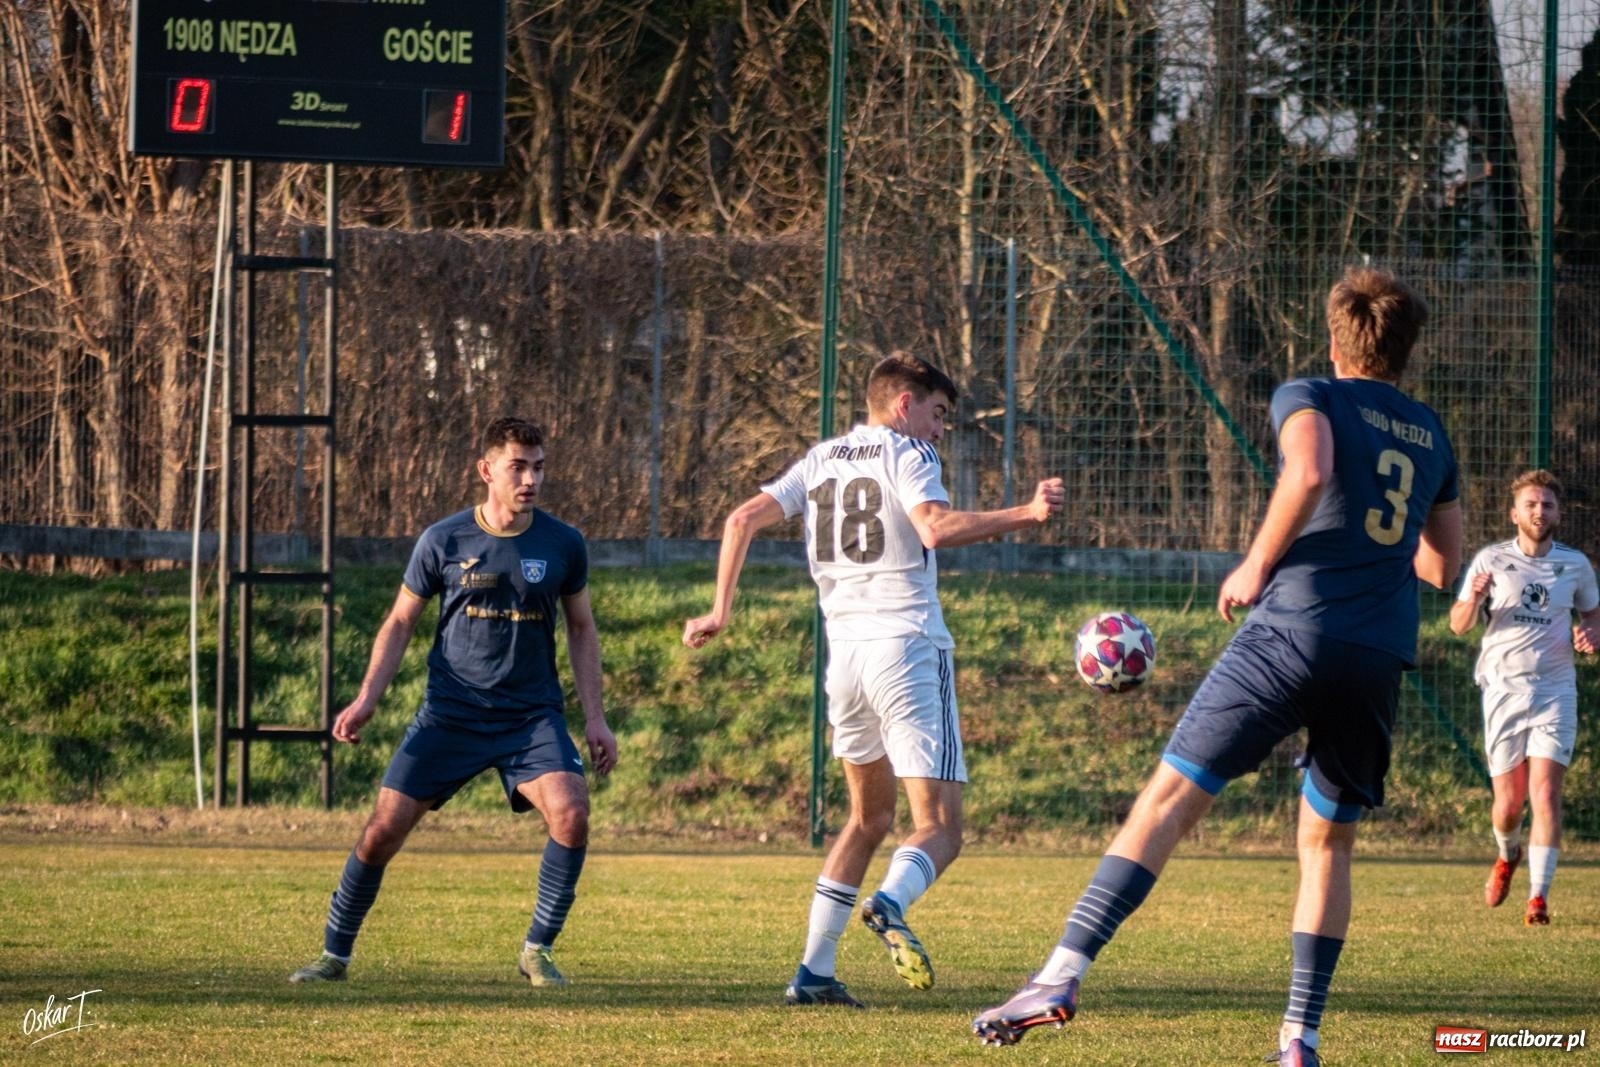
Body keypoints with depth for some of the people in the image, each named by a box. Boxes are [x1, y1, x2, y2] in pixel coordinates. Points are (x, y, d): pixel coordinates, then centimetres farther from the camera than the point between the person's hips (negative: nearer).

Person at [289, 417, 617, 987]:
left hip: (531, 715, 1)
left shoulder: (562, 545, 0)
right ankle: (334, 955, 13)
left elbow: (581, 629, 12)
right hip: (449, 715, 0)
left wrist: (595, 717, 6)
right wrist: (366, 699, -4)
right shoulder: (444, 542, -4)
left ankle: (538, 950, -6)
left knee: (571, 814, -23)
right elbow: (400, 622, 6)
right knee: (383, 830, -6)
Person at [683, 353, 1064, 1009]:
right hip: (907, 646, -6)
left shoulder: (821, 460, 17)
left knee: (869, 817, 21)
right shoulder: (906, 455, -2)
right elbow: (936, 530, -20)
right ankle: (889, 906, -40)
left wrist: (720, 612, 18)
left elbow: (742, 520, 13)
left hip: (844, 653, 6)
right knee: (939, 828, -8)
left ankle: (814, 972, 14)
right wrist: (1025, 515, -20)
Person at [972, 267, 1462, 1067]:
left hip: (1294, 629, -5)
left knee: (1169, 799, -8)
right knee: (1327, 843, 16)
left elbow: (1310, 471, -17)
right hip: (1380, 661, 5)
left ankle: (1064, 972, -21)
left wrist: (1258, 562, -7)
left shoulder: (1309, 397, 6)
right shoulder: (1430, 436, 23)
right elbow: (1442, 566, 31)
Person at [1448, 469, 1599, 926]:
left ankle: (1539, 897, -16)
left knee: (1545, 793, -15)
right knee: (1509, 802, 2)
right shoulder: (1491, 561, 1)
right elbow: (1458, 625, 3)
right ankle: (1508, 856, 37)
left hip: (1555, 692, 0)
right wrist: (1474, 598, -19)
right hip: (1504, 688, 0)